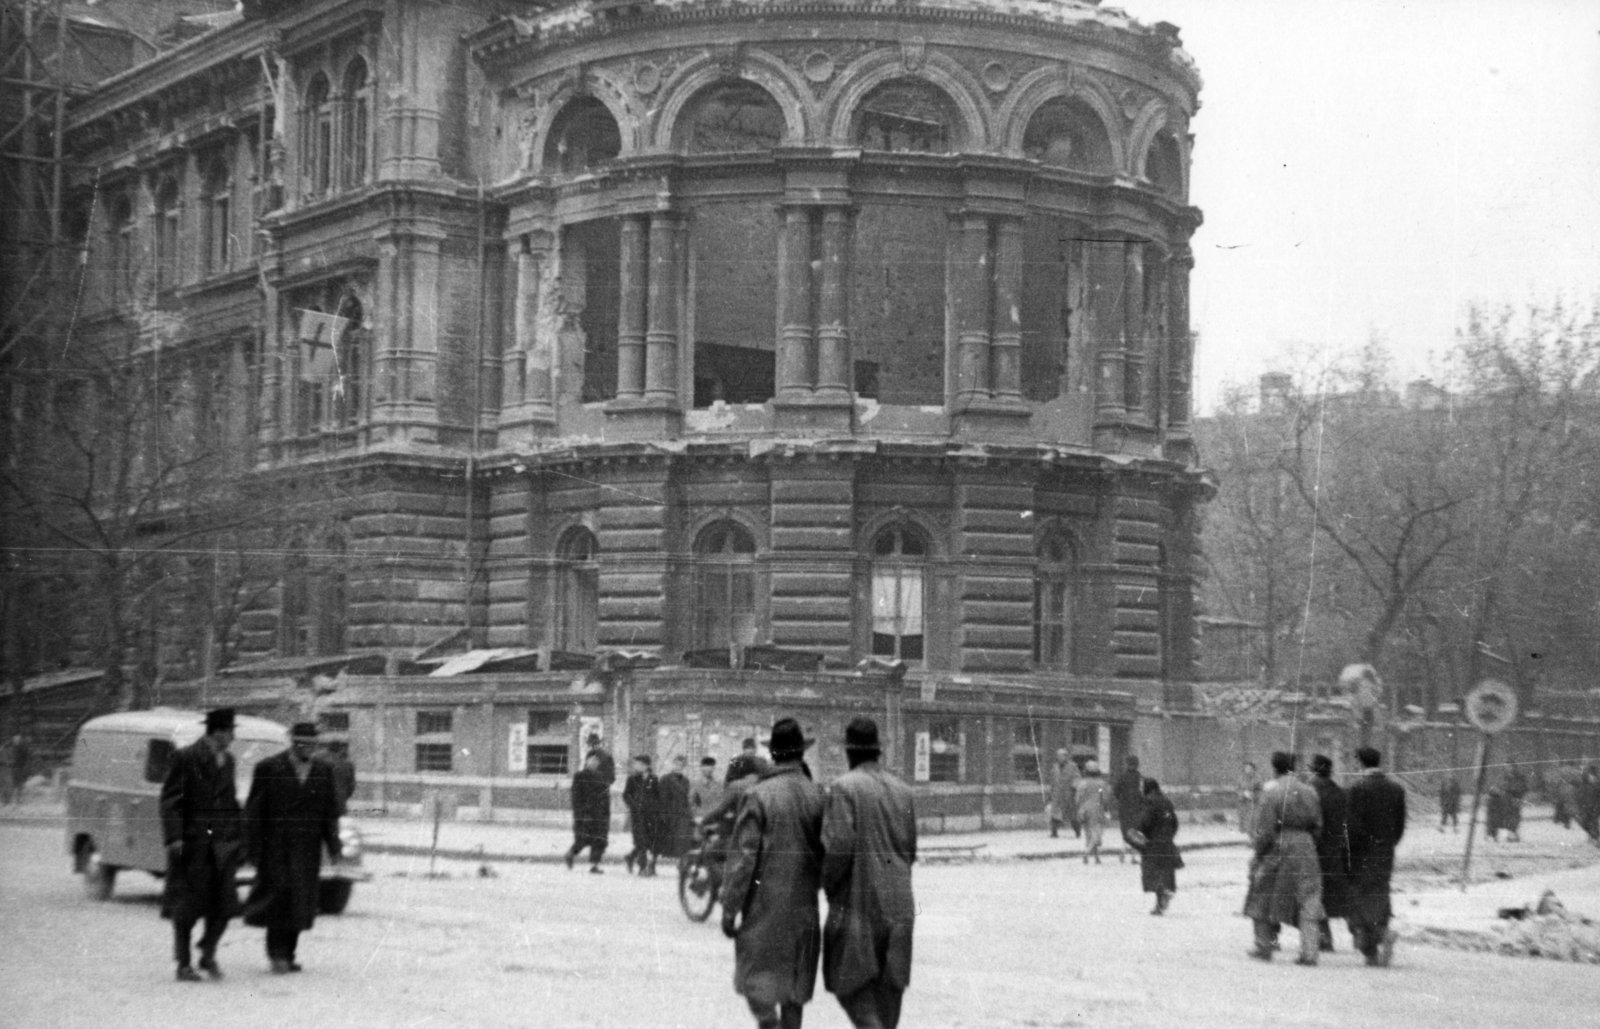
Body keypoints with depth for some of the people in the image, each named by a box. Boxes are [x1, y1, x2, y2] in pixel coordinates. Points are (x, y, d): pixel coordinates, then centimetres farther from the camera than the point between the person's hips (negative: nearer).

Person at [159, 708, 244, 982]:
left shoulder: (227, 760, 15)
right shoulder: (185, 758, -6)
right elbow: (170, 800, -9)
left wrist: (239, 837, 15)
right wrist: (174, 838, -17)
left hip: (224, 844, 6)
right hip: (193, 843, -6)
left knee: (224, 905, 1)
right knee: (188, 907, 1)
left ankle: (208, 955, 19)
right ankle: (184, 964, 11)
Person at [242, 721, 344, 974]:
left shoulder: (324, 771, 10)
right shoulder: (269, 768, -2)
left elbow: (331, 812, 12)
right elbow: (253, 811, -2)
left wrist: (334, 847, 5)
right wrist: (253, 849, -6)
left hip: (308, 849, 4)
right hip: (275, 846, -4)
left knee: (301, 902, 3)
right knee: (280, 895, -11)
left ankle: (287, 954, 12)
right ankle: (277, 953, -5)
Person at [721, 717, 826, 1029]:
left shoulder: (757, 796, -11)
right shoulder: (818, 795, 0)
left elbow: (742, 858, -11)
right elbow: (827, 853, 4)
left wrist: (729, 909, -6)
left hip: (764, 906, -4)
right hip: (804, 906, 4)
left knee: (756, 974, 5)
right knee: (795, 980, 13)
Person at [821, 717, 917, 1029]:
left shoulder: (845, 787, -11)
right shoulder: (902, 790, 9)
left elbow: (839, 847, -18)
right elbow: (910, 849, 12)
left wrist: (828, 883, -3)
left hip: (858, 899, -6)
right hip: (898, 903, 6)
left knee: (850, 981, 3)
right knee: (888, 985, 12)